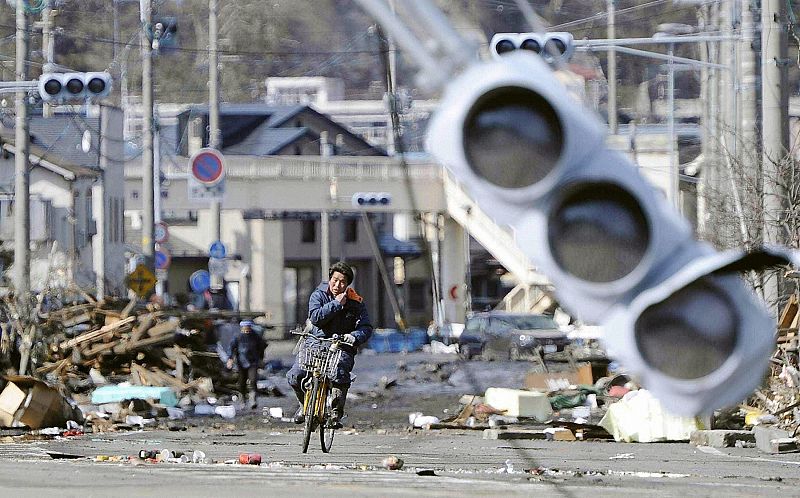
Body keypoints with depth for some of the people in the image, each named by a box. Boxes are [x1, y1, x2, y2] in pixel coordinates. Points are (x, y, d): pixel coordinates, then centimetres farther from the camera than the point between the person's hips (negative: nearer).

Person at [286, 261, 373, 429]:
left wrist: (355, 337, -28)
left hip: (342, 347, -1)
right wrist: (336, 304, -17)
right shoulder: (318, 295, 2)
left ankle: (336, 413, -17)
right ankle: (305, 404, 13)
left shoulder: (356, 302, 2)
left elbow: (366, 327, -6)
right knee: (295, 376, -19)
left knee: (340, 374, -34)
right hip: (316, 343, 1)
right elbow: (315, 317, -15)